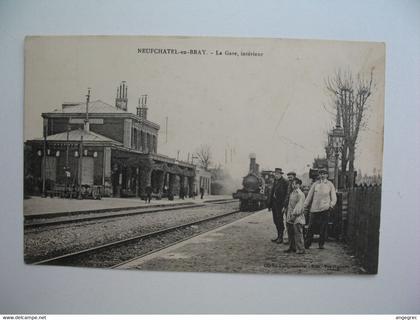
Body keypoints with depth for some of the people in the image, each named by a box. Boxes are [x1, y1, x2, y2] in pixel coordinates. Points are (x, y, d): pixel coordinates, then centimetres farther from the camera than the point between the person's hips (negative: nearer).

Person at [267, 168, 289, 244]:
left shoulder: (284, 182, -11)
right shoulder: (275, 181, 13)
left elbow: (285, 194, -16)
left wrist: (283, 205, -21)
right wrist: (270, 204, 14)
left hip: (280, 204, -8)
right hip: (274, 203, 8)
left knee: (280, 221, -2)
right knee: (276, 220, 13)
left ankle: (281, 238, 7)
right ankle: (279, 236, 23)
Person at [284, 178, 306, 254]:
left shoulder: (300, 194, -11)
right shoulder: (291, 193, 14)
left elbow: (299, 205, -16)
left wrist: (294, 214, -17)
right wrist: (288, 215, 16)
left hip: (297, 216, -8)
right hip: (290, 216, 8)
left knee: (298, 233, -6)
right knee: (290, 233, 12)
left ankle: (300, 249, 0)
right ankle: (292, 247, 23)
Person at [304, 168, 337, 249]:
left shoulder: (330, 184, 8)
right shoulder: (315, 184, 10)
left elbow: (334, 197, 7)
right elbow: (309, 196, 10)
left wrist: (331, 205, -11)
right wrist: (305, 206, 5)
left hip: (325, 209, -1)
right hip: (314, 208, 1)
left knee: (323, 228, 0)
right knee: (311, 227, 2)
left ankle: (321, 244, 11)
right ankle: (307, 245, 10)